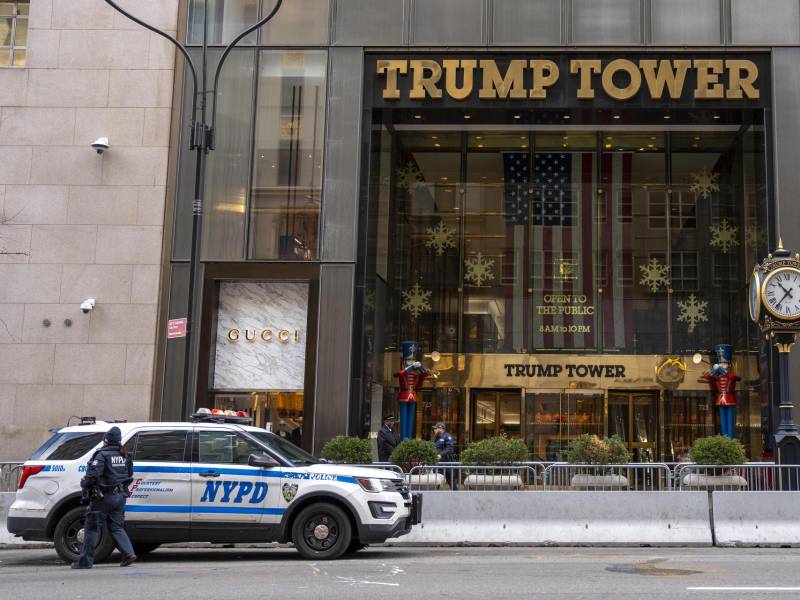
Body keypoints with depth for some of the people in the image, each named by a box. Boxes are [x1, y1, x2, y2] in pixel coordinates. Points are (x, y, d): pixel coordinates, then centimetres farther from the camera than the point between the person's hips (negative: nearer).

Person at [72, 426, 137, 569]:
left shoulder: (102, 455, -12)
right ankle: (129, 554, 0)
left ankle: (86, 561, 5)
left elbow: (92, 475, -22)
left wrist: (84, 484, -4)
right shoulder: (124, 457, 10)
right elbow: (130, 477, 17)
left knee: (92, 528, 2)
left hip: (103, 498, -7)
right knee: (117, 528, 14)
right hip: (120, 497, 7)